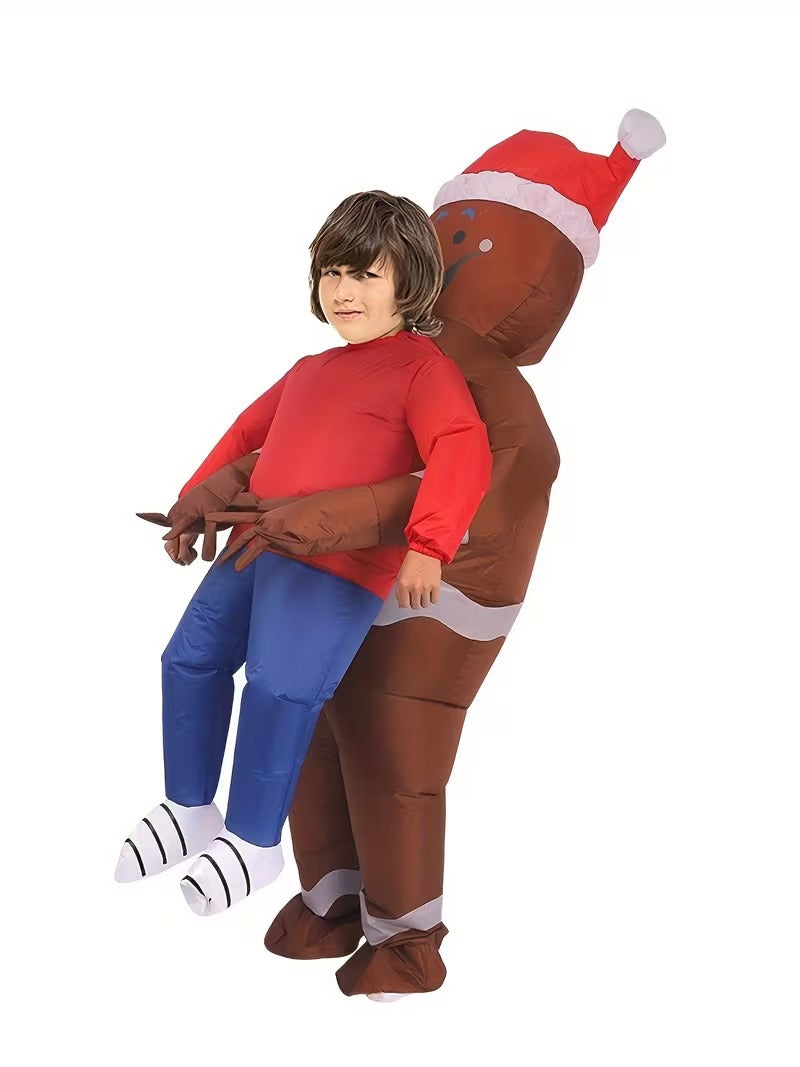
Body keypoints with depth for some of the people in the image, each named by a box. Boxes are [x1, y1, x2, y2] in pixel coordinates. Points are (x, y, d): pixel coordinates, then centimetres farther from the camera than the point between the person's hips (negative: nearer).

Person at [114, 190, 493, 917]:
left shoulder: (423, 367, -3)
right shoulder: (310, 371, 24)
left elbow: (463, 453, -18)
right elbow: (247, 434, 37)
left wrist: (427, 546, -30)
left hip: (341, 566, -8)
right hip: (255, 549, 9)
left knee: (280, 686, -21)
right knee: (190, 658, 11)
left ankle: (254, 841, -3)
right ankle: (190, 809, 28)